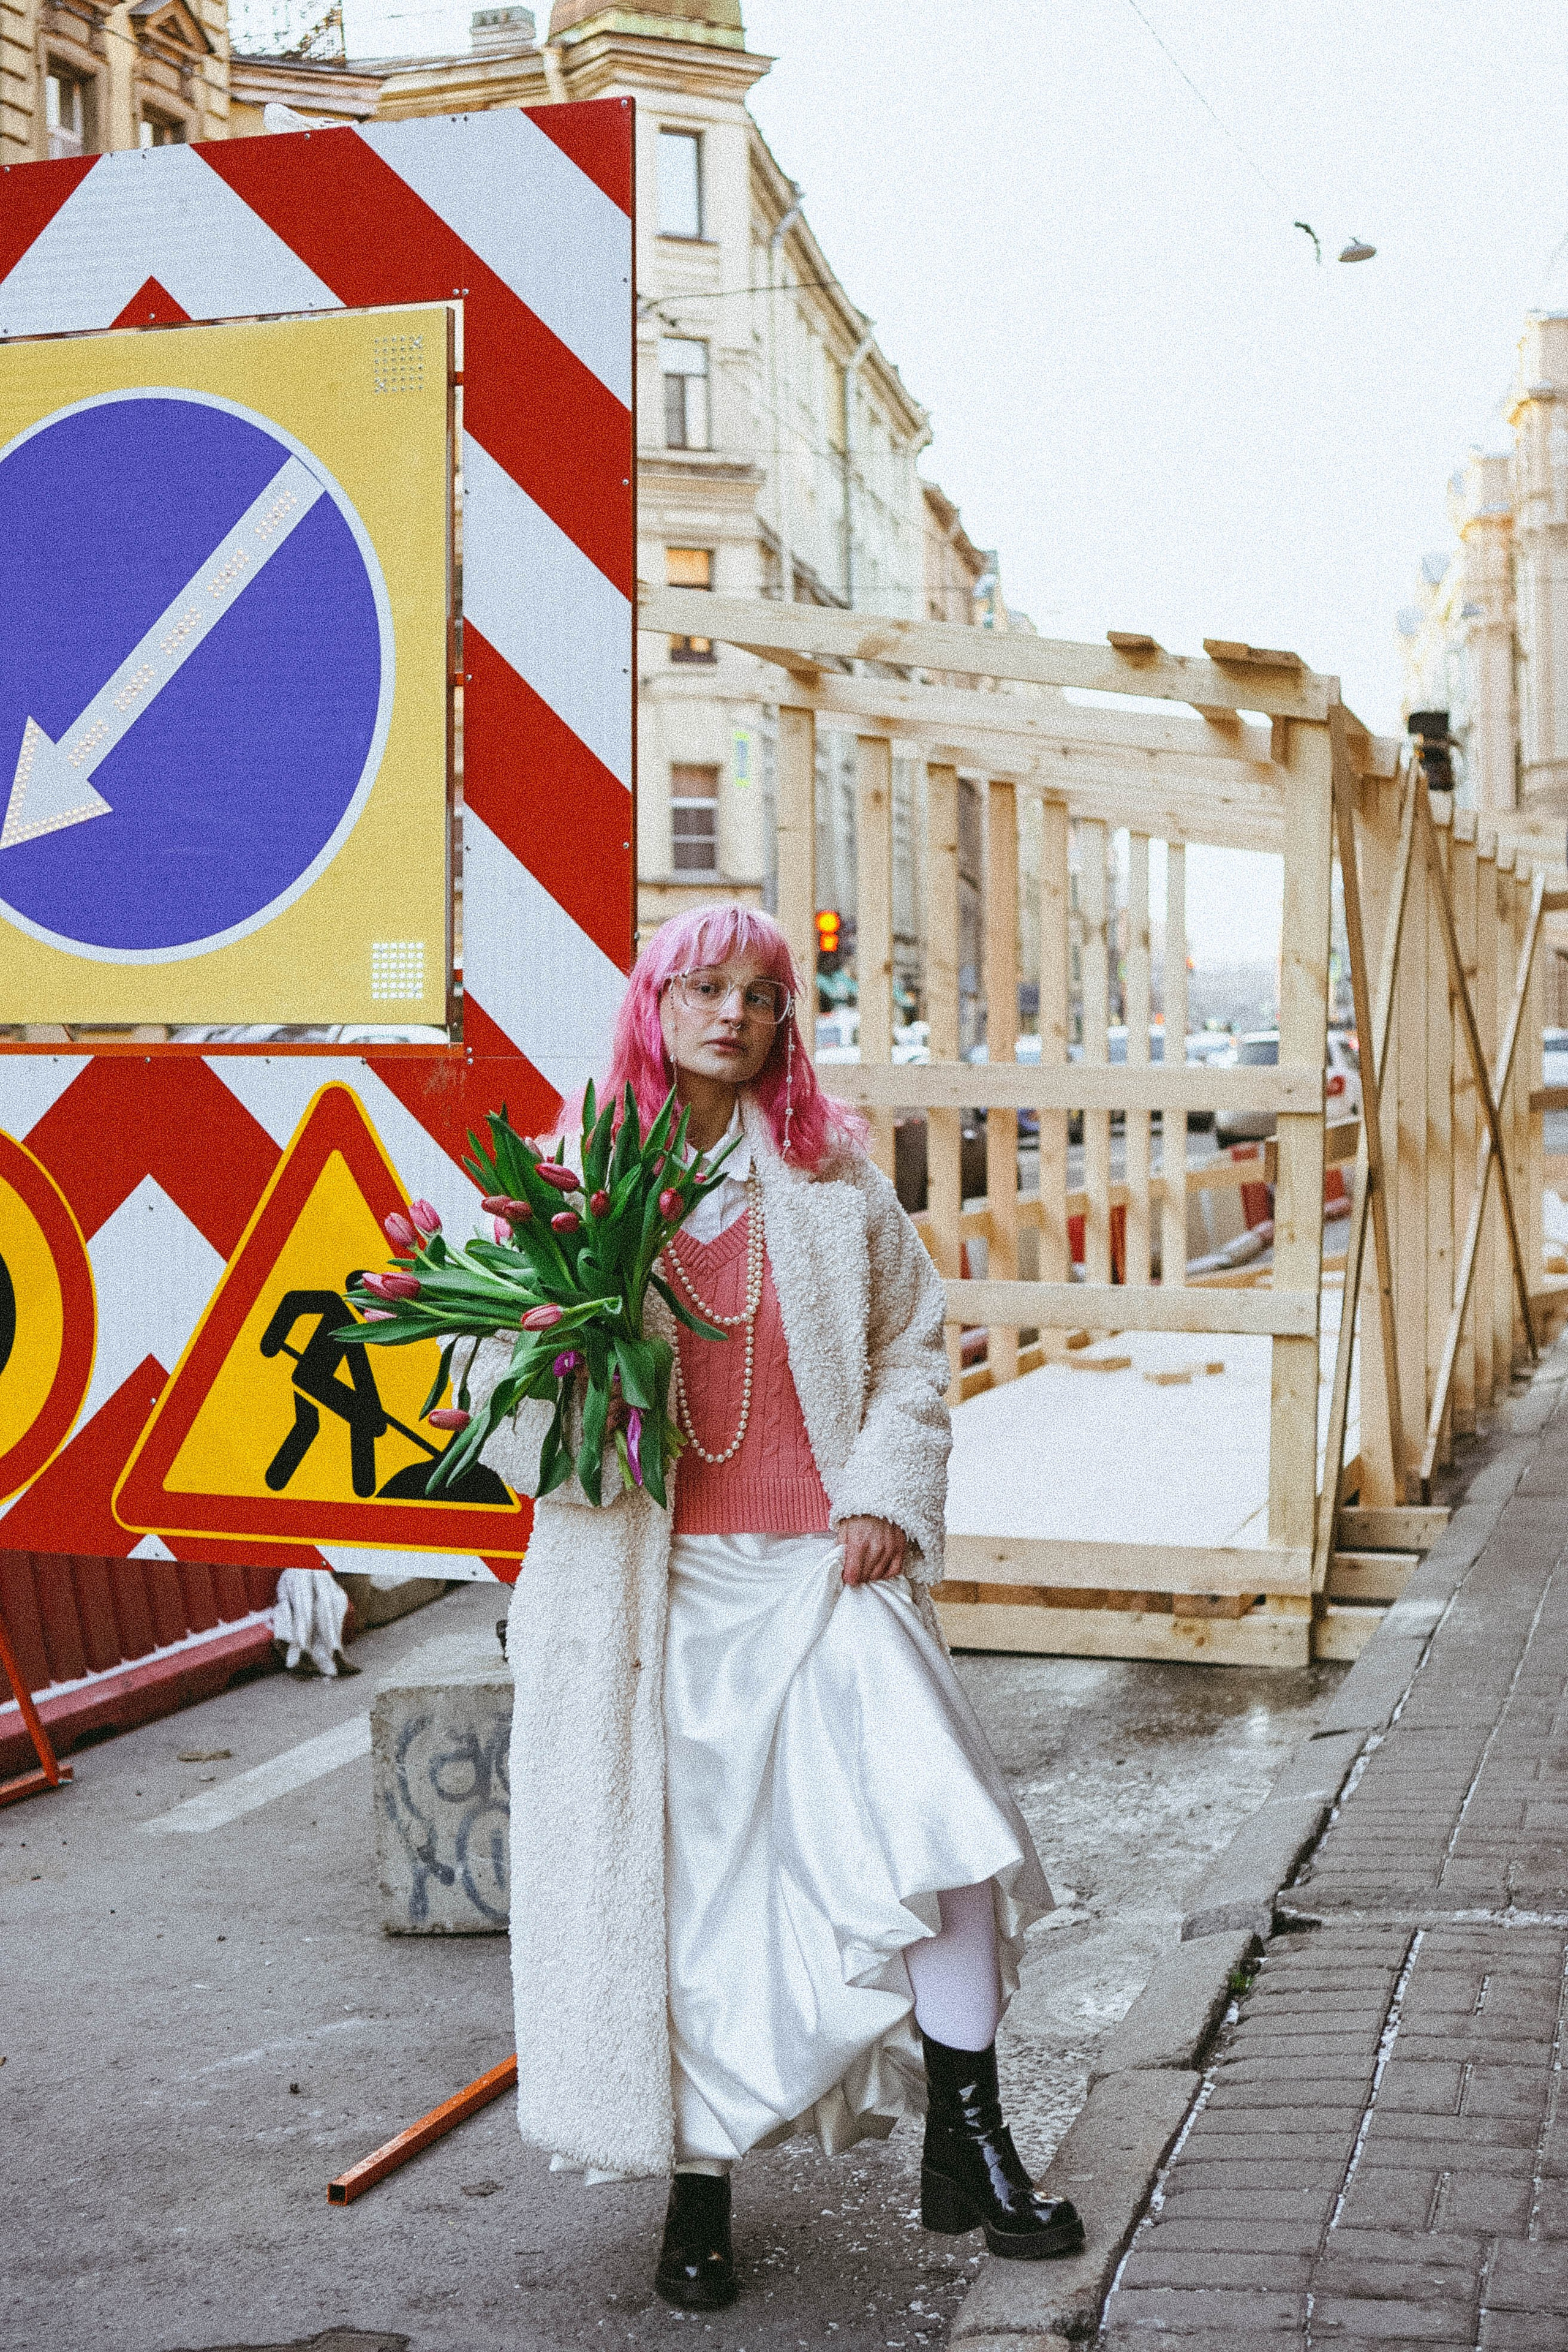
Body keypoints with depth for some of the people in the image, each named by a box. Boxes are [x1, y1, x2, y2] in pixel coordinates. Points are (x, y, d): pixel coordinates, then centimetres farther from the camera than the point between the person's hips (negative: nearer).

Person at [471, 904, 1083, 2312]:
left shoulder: (834, 1174, 10)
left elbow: (911, 1345, 12)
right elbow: (504, 1399, 6)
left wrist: (887, 1497, -1)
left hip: (823, 1563, 1)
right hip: (660, 1584, -1)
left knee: (941, 1818, -11)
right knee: (681, 1873, 2)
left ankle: (965, 2146, 5)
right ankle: (699, 2187, 20)